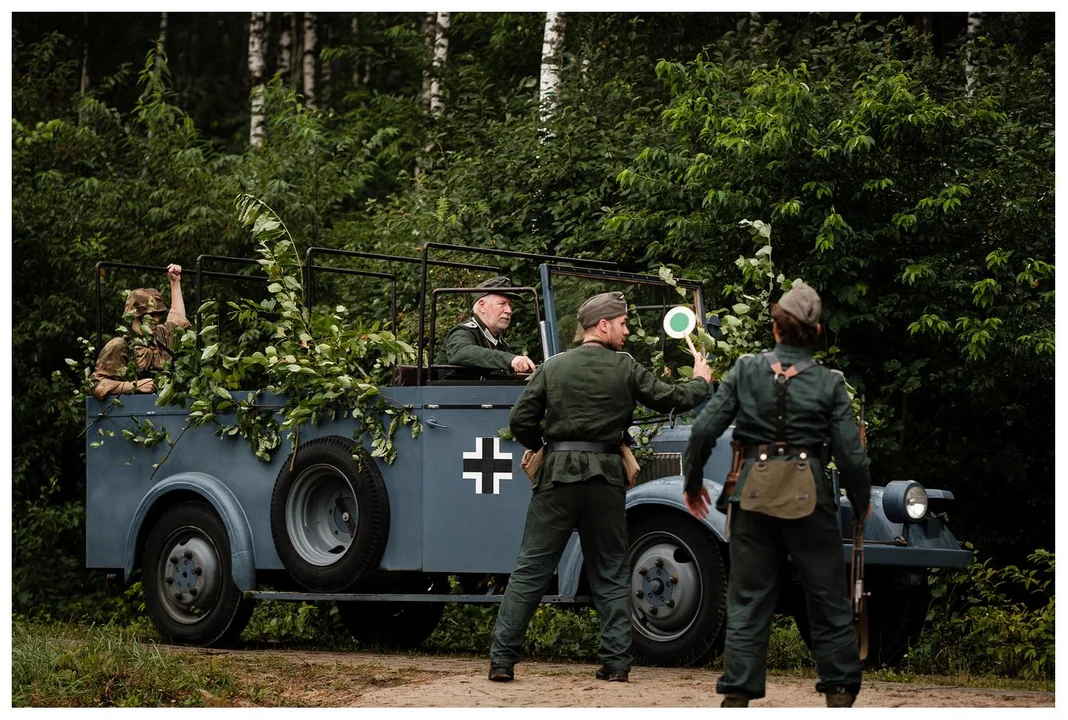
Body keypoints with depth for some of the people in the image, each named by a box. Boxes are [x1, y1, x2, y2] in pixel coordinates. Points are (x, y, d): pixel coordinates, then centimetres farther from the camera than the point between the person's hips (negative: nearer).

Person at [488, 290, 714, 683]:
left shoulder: (553, 367, 1)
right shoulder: (625, 368, -1)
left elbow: (520, 421, -2)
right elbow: (671, 399, 6)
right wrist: (700, 382, 26)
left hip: (558, 474, 0)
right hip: (605, 477, 0)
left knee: (529, 570, 3)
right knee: (610, 574, 12)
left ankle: (502, 659, -1)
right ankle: (616, 661, 8)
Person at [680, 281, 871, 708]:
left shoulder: (746, 370, 0)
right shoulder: (828, 383, -3)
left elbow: (705, 429, -2)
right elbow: (850, 453, -3)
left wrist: (692, 481, 12)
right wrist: (861, 500, 14)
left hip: (753, 493, 1)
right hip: (809, 495, -1)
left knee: (748, 601, 8)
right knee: (829, 601, 10)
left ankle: (736, 696, 4)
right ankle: (840, 694, 12)